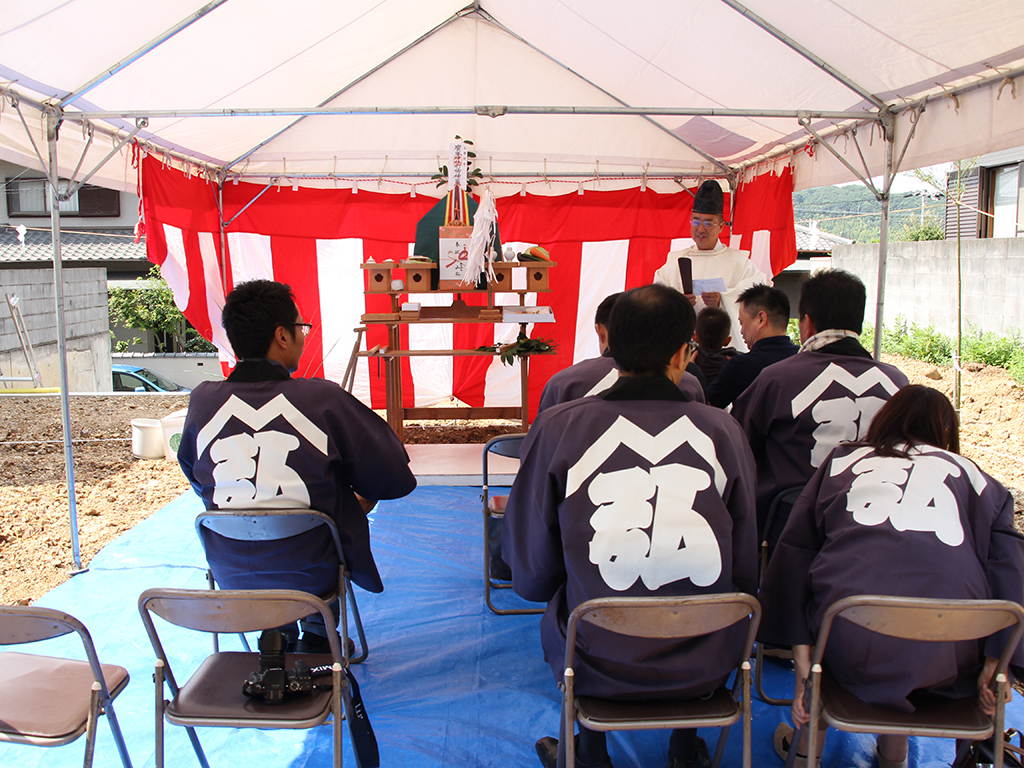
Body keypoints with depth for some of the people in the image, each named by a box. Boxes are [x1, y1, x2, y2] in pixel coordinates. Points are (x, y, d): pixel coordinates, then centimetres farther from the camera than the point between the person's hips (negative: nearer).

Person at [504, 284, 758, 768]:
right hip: (705, 671, 2)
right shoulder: (722, 430, -6)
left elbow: (531, 575, -5)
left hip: (596, 668, -1)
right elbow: (745, 573, 1)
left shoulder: (558, 427, -10)